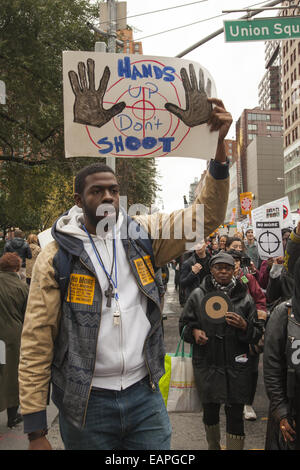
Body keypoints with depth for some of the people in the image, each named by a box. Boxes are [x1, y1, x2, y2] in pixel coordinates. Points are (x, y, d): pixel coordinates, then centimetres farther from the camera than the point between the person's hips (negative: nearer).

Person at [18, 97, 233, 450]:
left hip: (145, 395, 2)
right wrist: (36, 431, -8)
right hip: (85, 404, -2)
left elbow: (205, 215, -4)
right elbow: (36, 344, -6)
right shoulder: (57, 255, -5)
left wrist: (218, 145, -17)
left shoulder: (141, 235, 3)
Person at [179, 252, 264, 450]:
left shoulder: (244, 298, 3)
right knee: (210, 411, 16)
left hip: (236, 367, -1)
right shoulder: (198, 295, 2)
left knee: (235, 415, -1)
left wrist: (244, 326, -16)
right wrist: (193, 331, -11)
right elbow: (184, 324, 10)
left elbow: (257, 334, 4)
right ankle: (213, 446, 40)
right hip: (207, 365, 1)